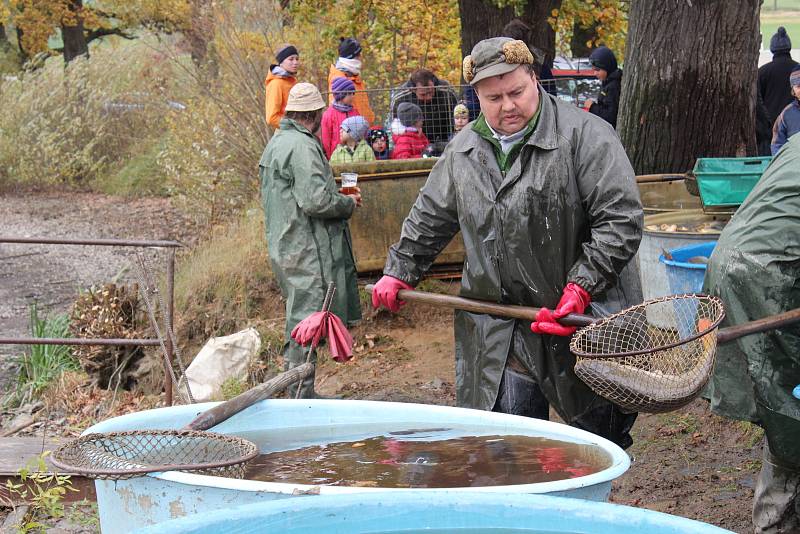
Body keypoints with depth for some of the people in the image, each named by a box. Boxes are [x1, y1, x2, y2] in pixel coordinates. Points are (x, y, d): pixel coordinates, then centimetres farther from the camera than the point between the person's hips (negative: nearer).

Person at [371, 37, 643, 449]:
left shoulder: (585, 136, -11)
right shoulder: (463, 151, 9)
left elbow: (621, 219, -14)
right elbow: (429, 218, 24)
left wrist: (583, 286, -19)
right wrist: (399, 272, 22)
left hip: (587, 320, -4)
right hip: (499, 332, 4)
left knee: (598, 440, 5)